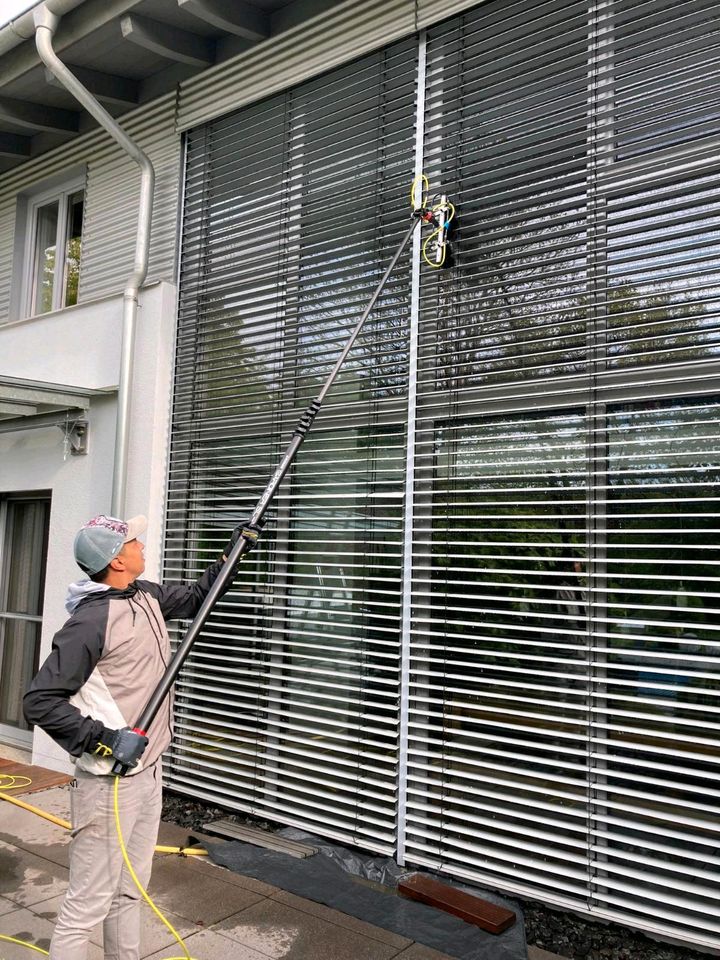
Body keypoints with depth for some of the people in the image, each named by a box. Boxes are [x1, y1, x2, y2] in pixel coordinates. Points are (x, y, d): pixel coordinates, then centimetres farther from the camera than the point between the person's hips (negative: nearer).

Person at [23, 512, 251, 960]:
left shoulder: (148, 596, 5)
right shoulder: (91, 621, -21)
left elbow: (195, 596, 24)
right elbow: (40, 702, -20)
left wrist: (231, 555, 18)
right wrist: (106, 738, -24)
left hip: (150, 771, 8)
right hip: (110, 782, -8)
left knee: (130, 890, 20)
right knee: (89, 902, 2)